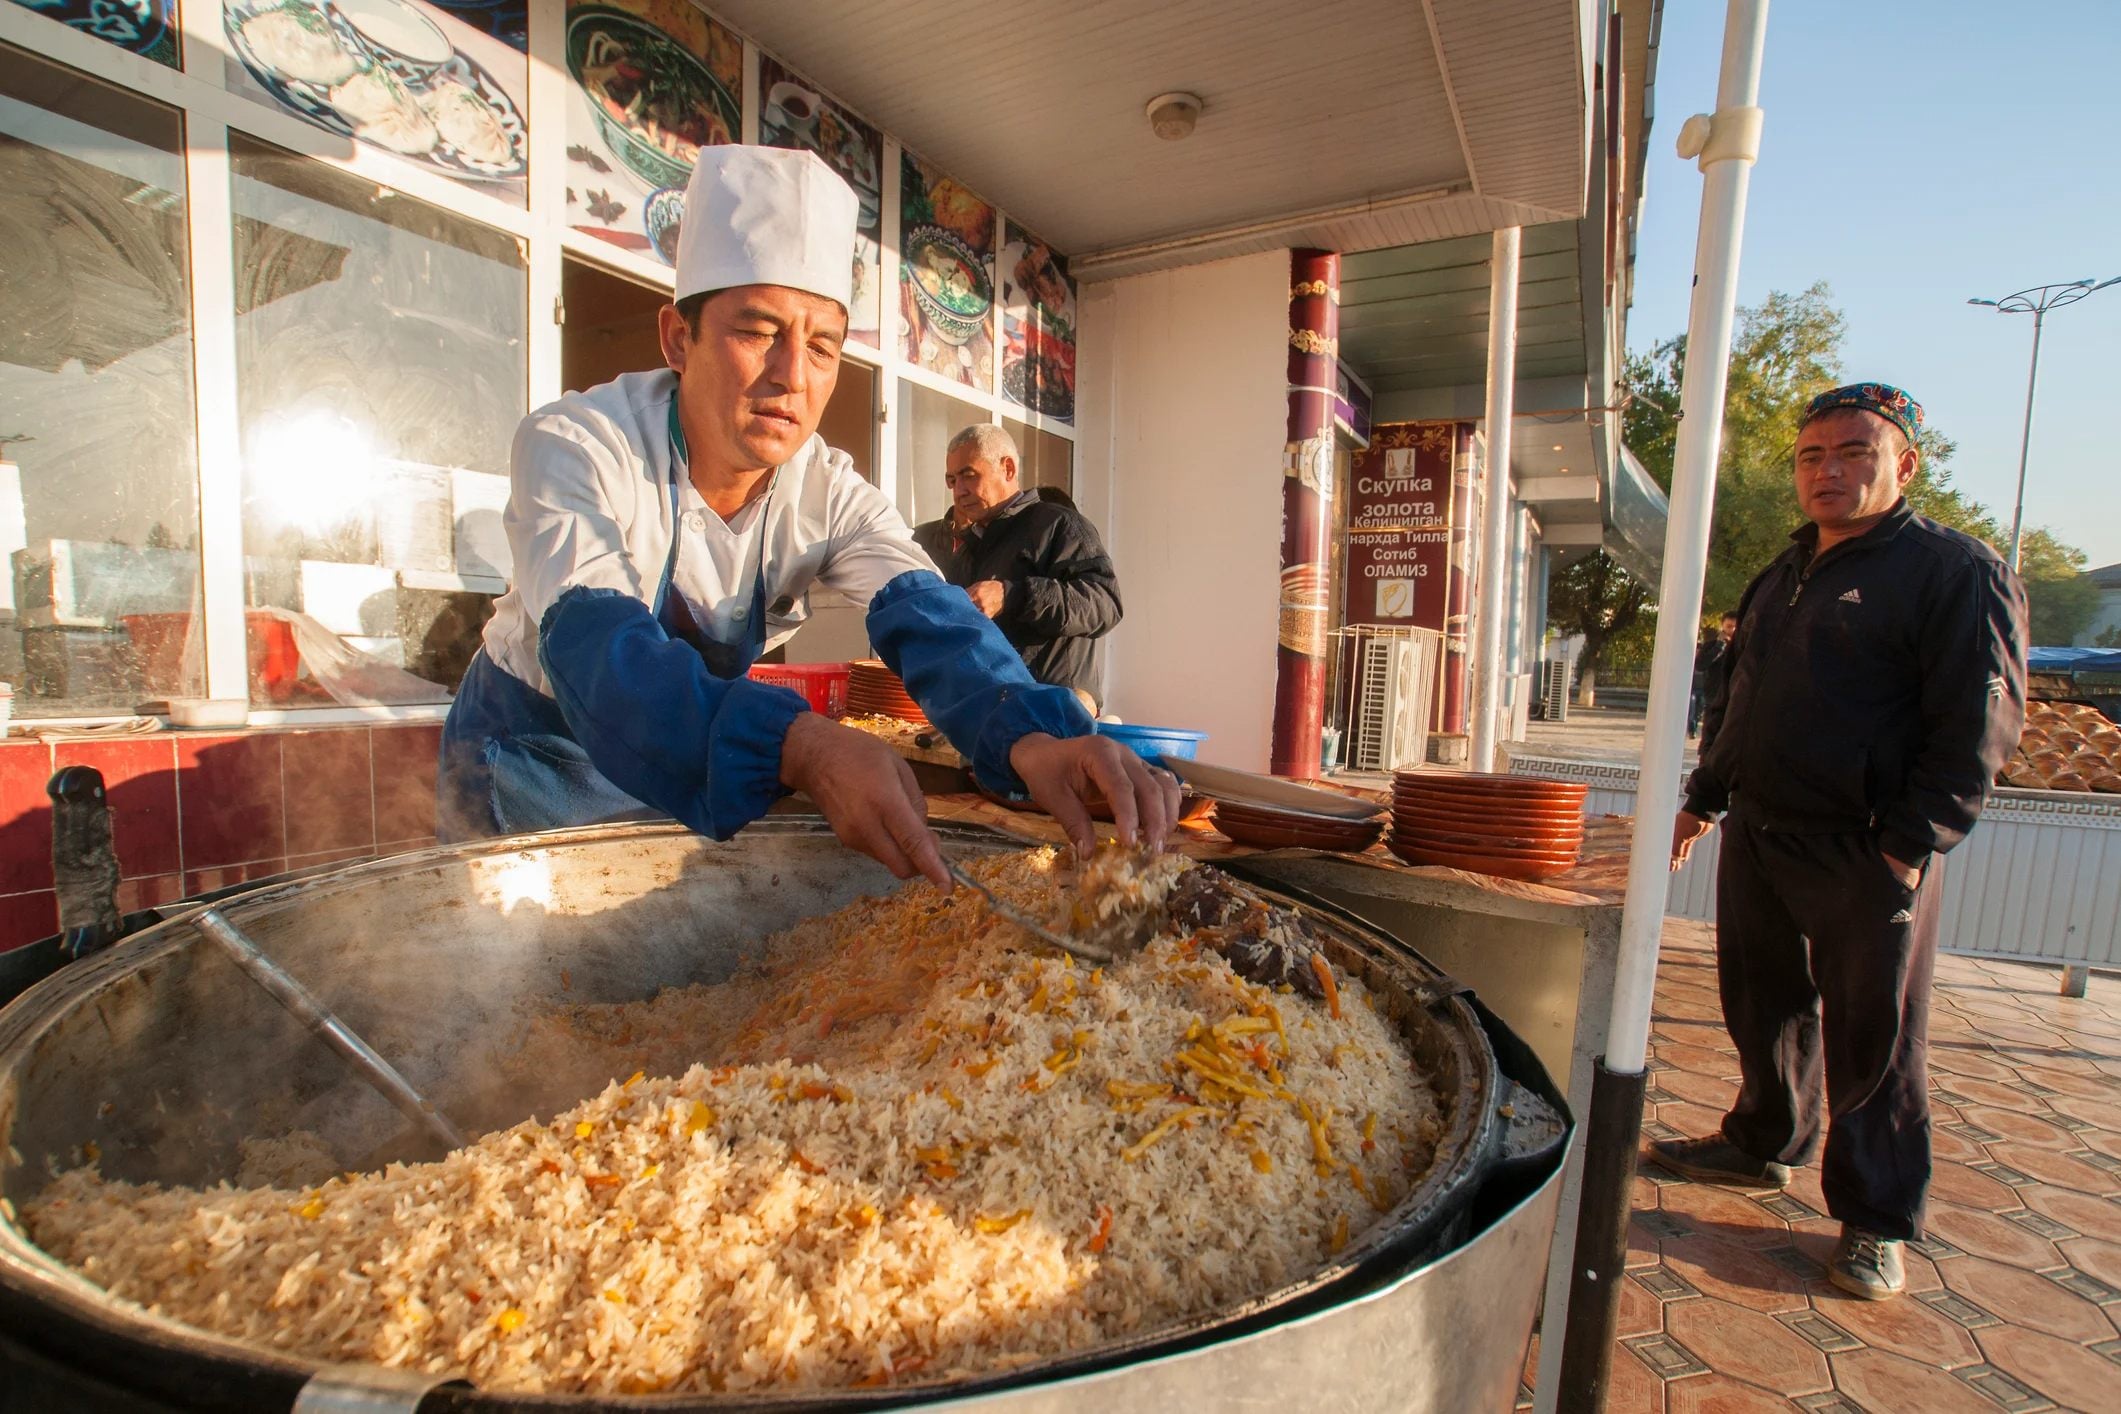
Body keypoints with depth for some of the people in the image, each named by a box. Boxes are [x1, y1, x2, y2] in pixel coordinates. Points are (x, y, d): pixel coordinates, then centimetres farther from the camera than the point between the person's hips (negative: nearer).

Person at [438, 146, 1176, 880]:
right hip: (531, 762, -2)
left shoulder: (827, 491, -13)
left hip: (693, 776, 3)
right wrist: (798, 745, -58)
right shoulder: (572, 448, -24)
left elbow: (926, 619, -27)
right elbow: (596, 651, -40)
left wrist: (1030, 738, -47)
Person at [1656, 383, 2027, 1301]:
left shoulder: (1957, 571, -6)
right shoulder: (1781, 578, 15)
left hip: (1865, 856, -6)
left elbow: (1978, 724, -12)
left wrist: (1911, 845, -17)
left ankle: (1876, 1223, 22)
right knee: (1764, 1008, 18)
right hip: (1756, 838, 7)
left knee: (1872, 1042, 5)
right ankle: (1763, 1146, 37)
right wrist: (1704, 798, 17)